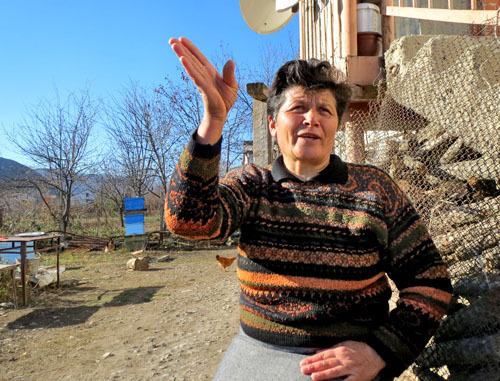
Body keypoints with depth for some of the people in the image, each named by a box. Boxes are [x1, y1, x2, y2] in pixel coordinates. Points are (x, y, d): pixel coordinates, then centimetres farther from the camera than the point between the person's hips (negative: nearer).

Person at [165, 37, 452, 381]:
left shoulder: (373, 188, -3)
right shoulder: (251, 184, 0)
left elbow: (432, 282, -1)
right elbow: (187, 219, -18)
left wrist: (379, 352, -12)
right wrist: (213, 120, -26)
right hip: (253, 350, 2)